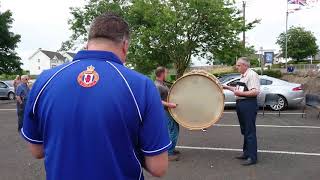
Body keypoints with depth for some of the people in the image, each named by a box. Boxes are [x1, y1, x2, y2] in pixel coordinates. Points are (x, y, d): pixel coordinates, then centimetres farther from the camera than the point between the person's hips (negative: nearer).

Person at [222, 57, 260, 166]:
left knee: (250, 131, -5)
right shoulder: (243, 76, 17)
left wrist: (240, 93, -20)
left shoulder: (252, 75, -13)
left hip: (249, 105, -10)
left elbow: (255, 92, -22)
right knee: (244, 131, 16)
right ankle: (246, 153, 28)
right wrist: (228, 87, 22)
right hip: (241, 104, 10)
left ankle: (252, 157, 2)